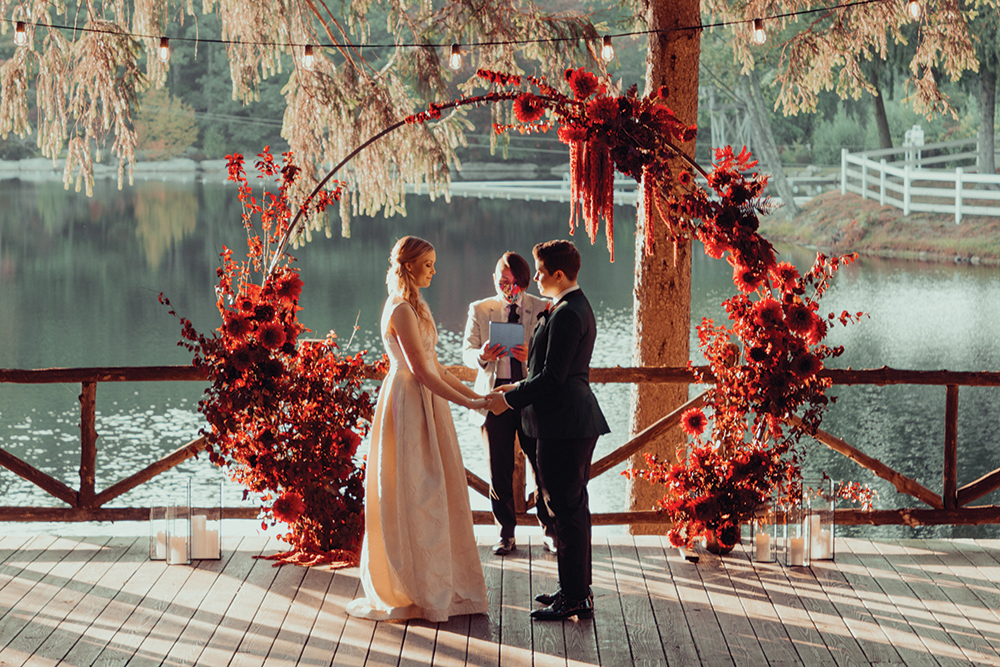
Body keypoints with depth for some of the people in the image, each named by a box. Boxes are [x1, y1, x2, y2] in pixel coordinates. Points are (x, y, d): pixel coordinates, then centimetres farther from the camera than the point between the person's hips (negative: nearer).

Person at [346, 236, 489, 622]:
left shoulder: (414, 307, 16)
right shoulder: (402, 310, -15)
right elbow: (420, 371, -19)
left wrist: (474, 394, 13)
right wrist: (467, 403, -18)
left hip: (424, 404, 9)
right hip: (409, 405, -9)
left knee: (434, 495, 11)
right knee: (414, 496, -4)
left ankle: (438, 584, 17)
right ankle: (410, 590, 3)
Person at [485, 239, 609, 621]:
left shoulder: (567, 314, -18)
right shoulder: (577, 308, 15)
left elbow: (553, 377, -21)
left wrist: (509, 400, -11)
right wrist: (518, 387, 18)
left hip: (563, 425, -11)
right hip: (577, 421, 11)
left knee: (566, 509, -6)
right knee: (573, 506, 16)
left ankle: (575, 597, -2)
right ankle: (577, 588, 25)